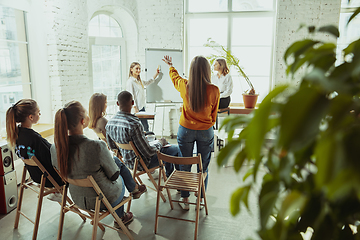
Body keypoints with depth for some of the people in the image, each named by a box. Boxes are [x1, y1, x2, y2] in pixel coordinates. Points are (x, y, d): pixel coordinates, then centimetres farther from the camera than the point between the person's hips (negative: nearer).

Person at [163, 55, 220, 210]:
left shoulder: (184, 86, -11)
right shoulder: (214, 90, -14)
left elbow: (174, 77, 14)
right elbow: (214, 115, 0)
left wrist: (170, 66, 35)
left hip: (186, 130, 1)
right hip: (206, 132, 0)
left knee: (184, 166, 14)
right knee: (203, 167, 13)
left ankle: (185, 200, 26)